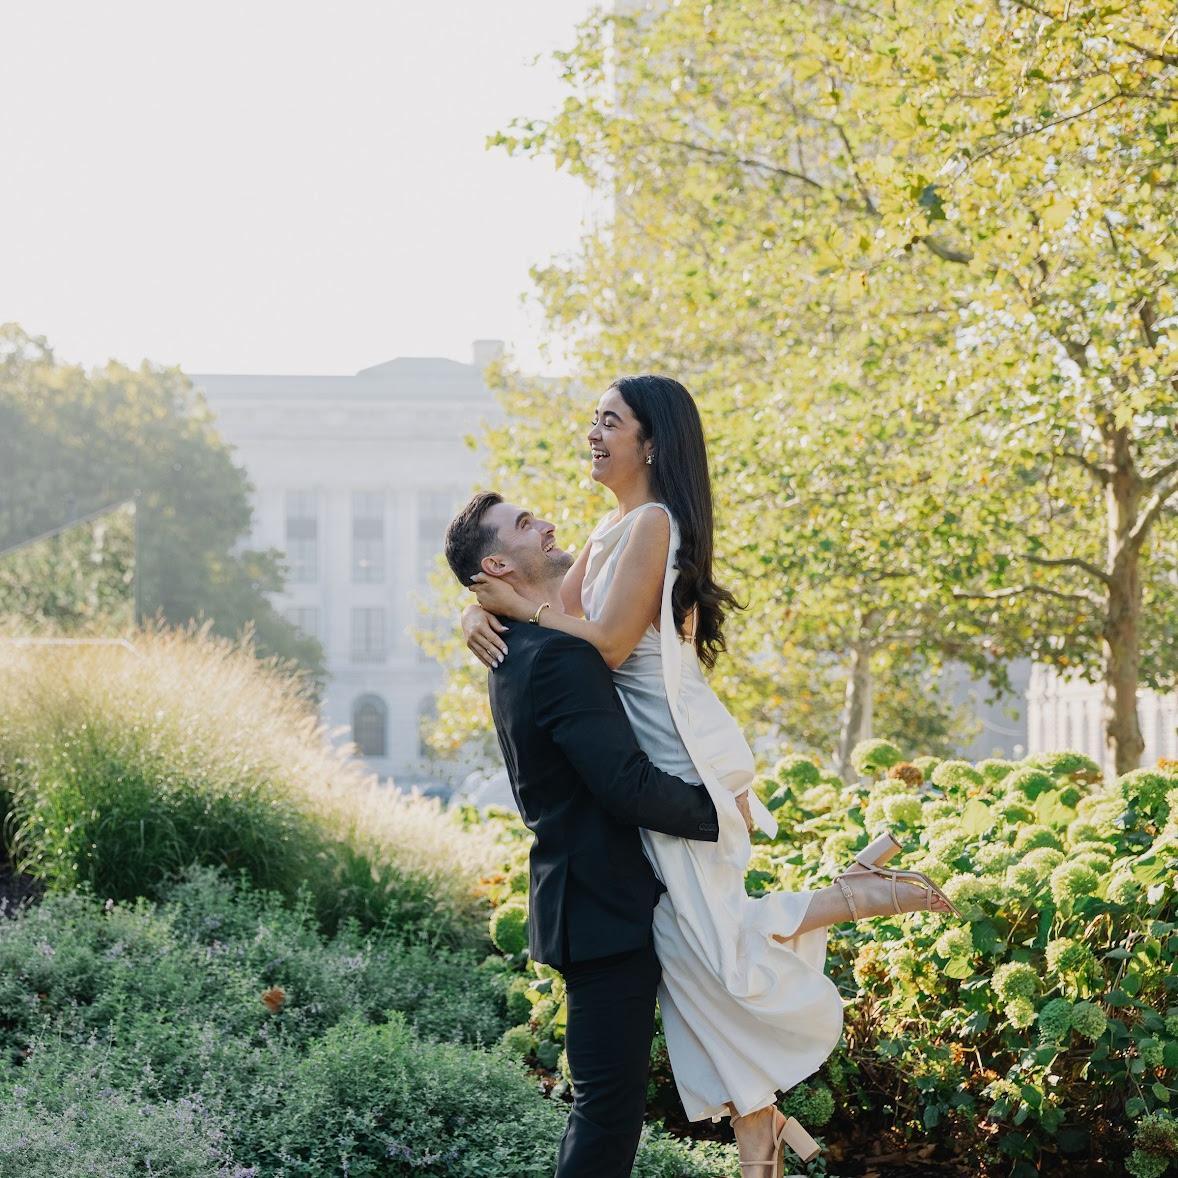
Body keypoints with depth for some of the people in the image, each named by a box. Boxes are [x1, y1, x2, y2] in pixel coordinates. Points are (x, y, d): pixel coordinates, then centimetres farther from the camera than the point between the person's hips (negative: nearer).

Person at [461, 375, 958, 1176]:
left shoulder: (652, 524, -14)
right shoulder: (611, 531, 16)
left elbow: (608, 645, -19)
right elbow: (558, 613, 12)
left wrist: (524, 607, -12)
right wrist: (485, 614, -7)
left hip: (680, 758, -9)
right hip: (655, 759, 9)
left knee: (712, 952, -9)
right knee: (694, 958, 7)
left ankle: (861, 892, 6)